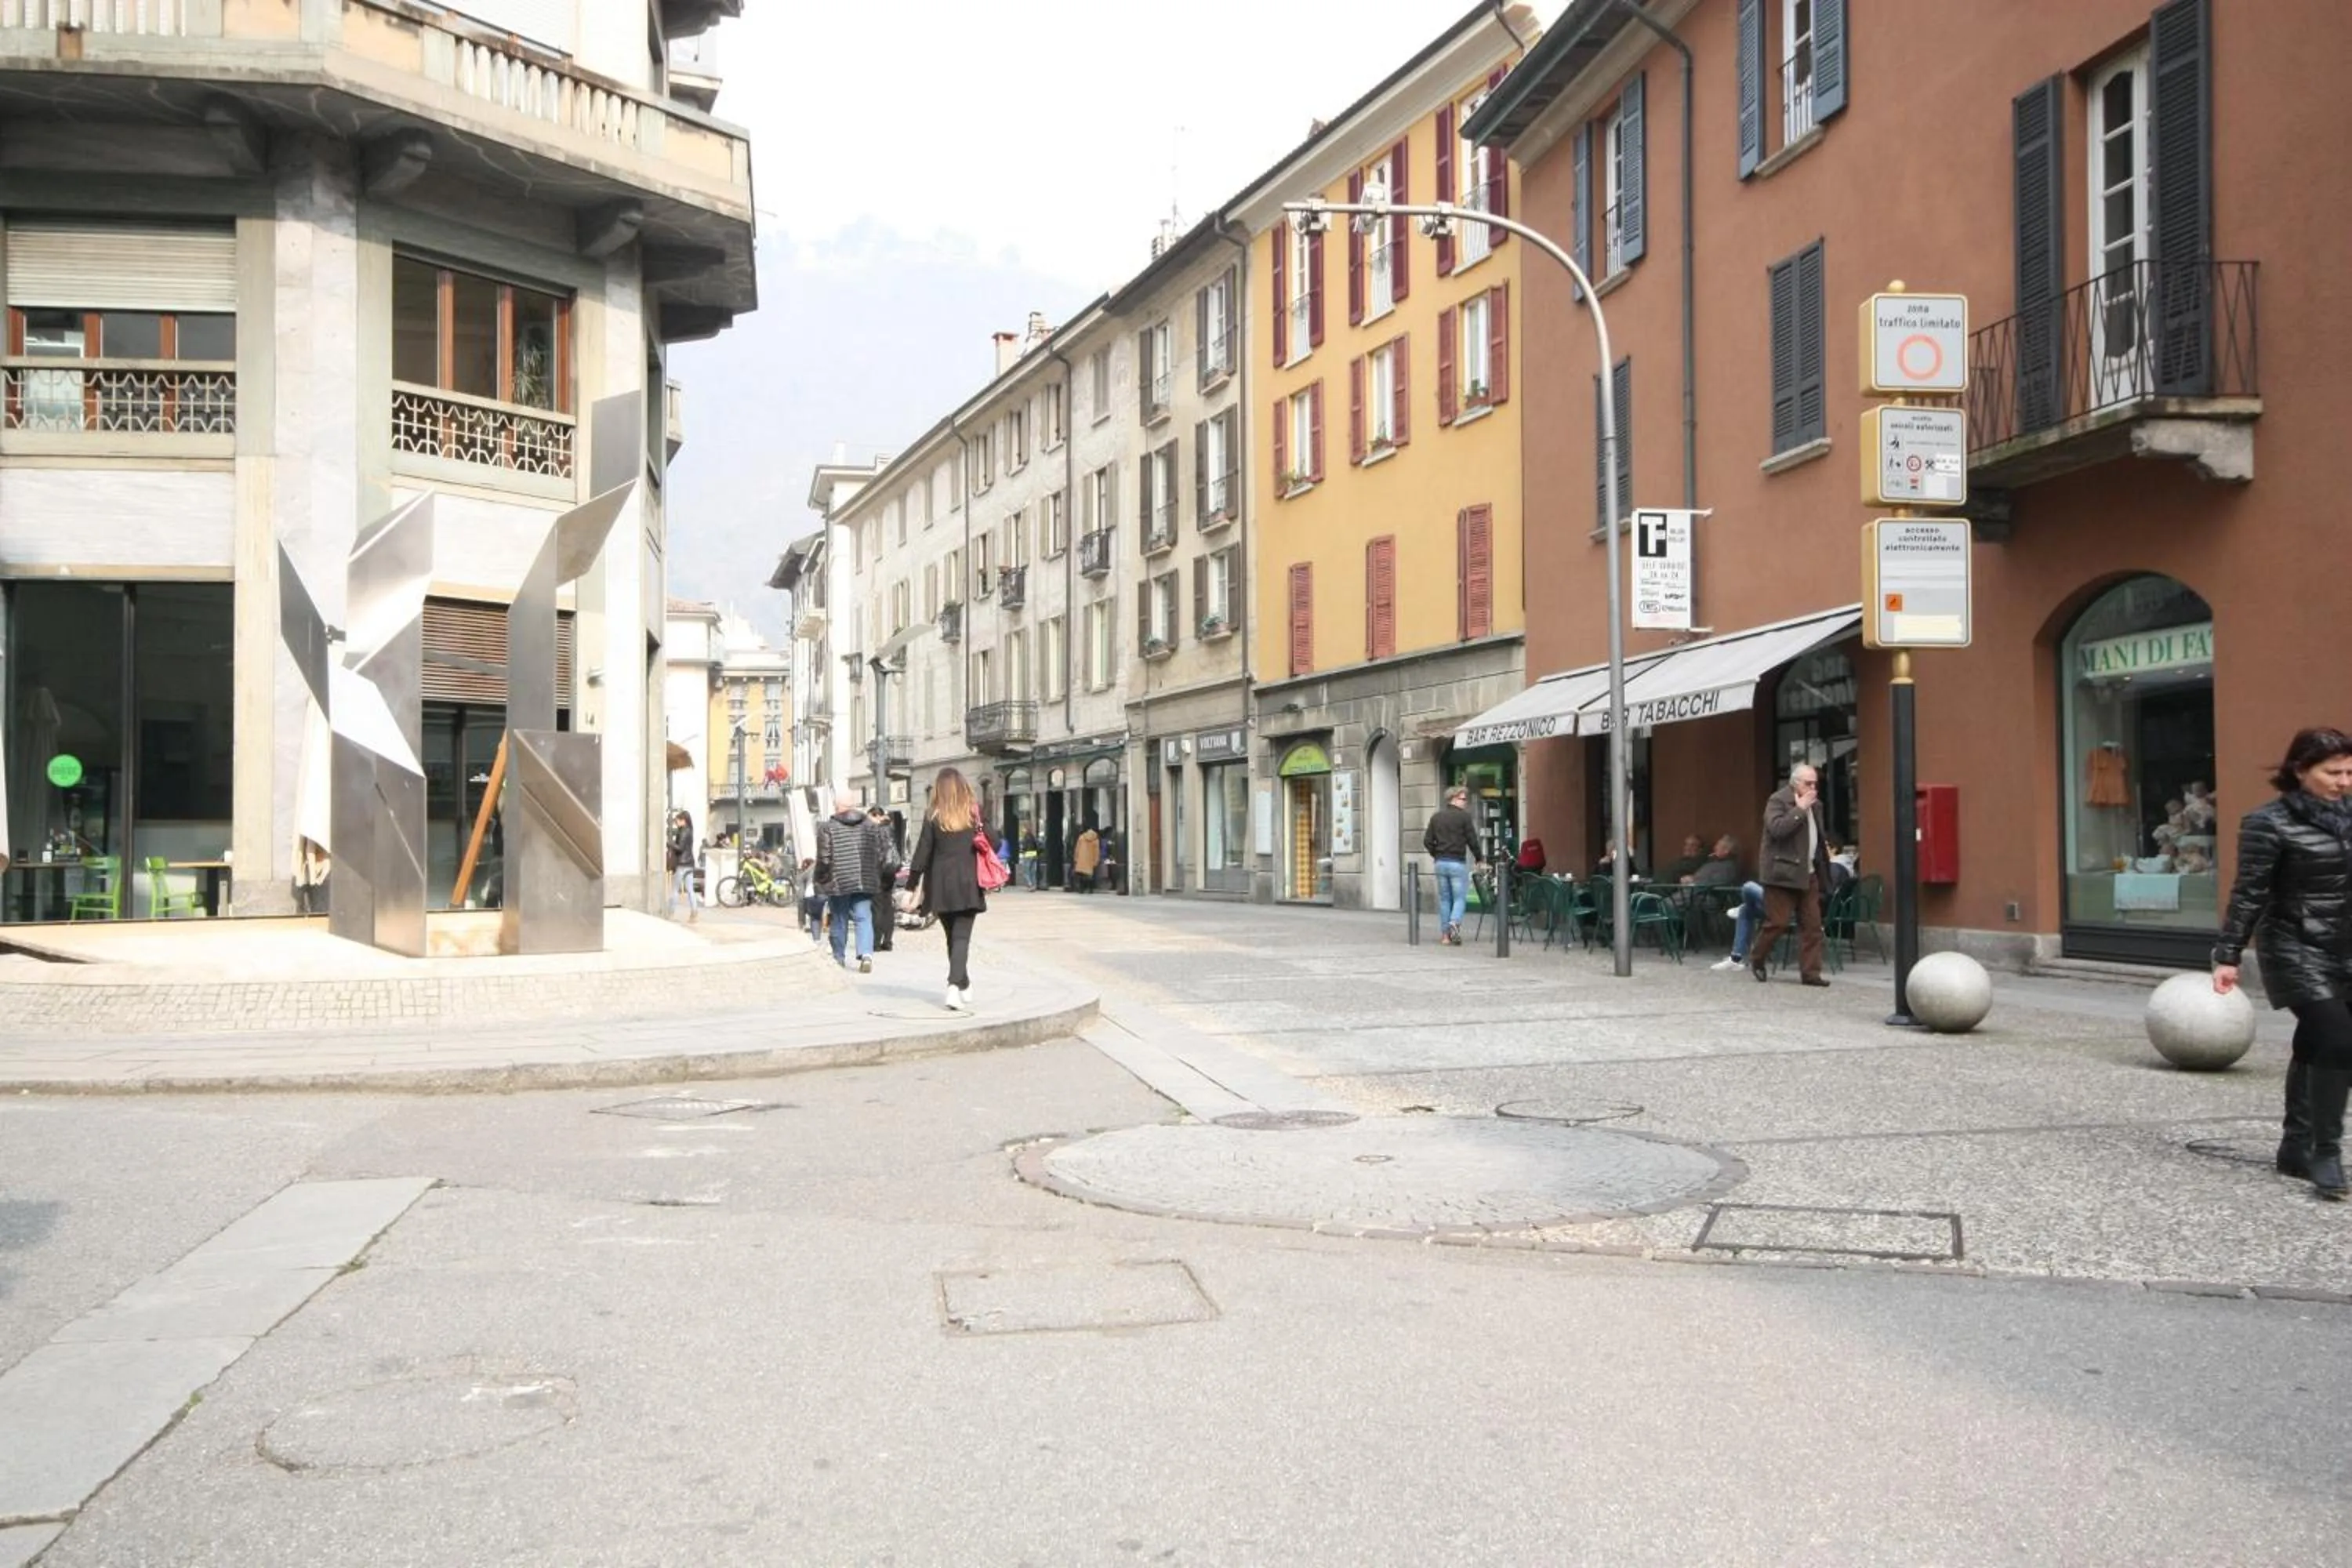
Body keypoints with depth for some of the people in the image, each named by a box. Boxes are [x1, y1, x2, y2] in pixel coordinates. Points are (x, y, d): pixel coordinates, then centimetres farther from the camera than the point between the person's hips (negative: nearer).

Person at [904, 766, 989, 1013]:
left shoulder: (934, 818, -2)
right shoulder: (974, 813, 0)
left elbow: (922, 854, -2)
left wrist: (911, 886, 3)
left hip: (941, 887, 1)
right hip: (968, 885, -1)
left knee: (952, 937, 15)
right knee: (962, 937, -3)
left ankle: (964, 988, 23)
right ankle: (955, 988, -21)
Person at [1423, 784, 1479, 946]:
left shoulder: (1436, 816, 8)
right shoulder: (1463, 816, -6)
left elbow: (1427, 840, 6)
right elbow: (1472, 841, -6)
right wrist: (1479, 858, 9)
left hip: (1440, 863, 5)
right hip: (1458, 863, -5)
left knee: (1444, 899, 10)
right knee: (1460, 898, 2)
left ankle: (1445, 935, 8)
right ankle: (1454, 923, -23)